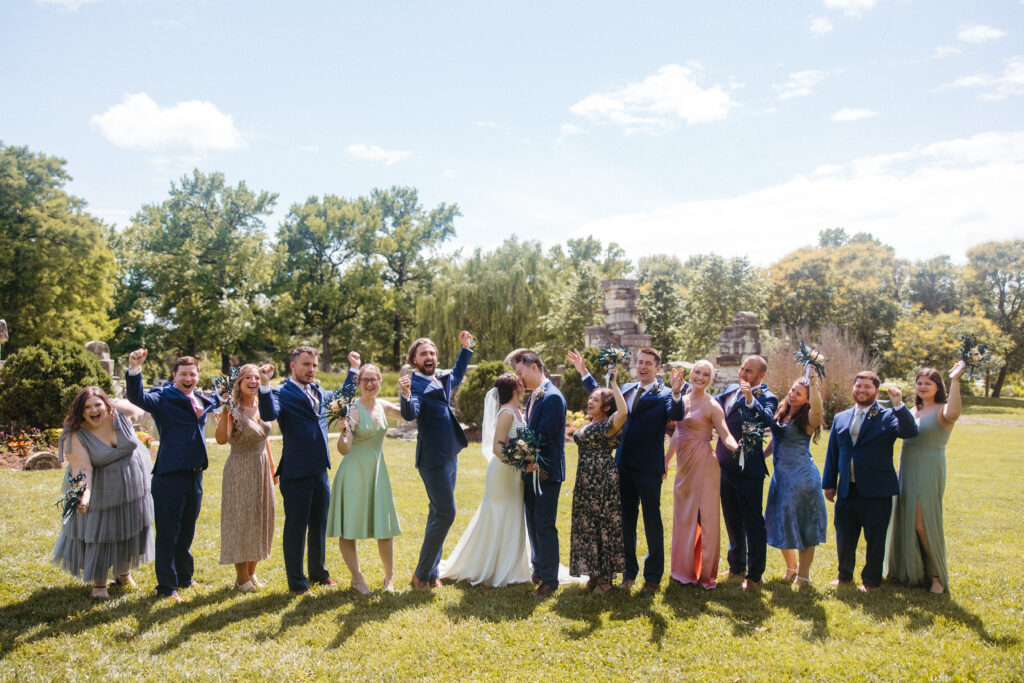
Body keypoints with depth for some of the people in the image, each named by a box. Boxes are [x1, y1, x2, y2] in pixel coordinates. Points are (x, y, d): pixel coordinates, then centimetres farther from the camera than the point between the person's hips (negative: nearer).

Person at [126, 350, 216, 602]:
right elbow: (137, 397, -27)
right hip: (170, 474, -6)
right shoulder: (163, 398, -8)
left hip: (195, 474, 7)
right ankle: (167, 587, 10)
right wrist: (134, 369, -43)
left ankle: (184, 578, 33)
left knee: (186, 531, 19)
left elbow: (217, 403, 34)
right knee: (167, 533, 1)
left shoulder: (203, 401, 12)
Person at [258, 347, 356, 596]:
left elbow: (343, 396, 32)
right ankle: (297, 582, 15)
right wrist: (265, 386, -38)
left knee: (320, 525, 18)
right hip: (296, 473, -7)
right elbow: (269, 415, -28)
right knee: (295, 529, 4)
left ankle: (318, 572, 35)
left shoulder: (319, 393, 13)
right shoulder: (281, 394, -8)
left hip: (320, 471, 7)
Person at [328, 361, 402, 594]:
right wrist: (343, 432, -40)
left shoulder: (383, 406, 4)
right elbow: (344, 450, -19)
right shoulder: (353, 409, -14)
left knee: (385, 526, 5)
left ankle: (389, 577, 20)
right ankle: (357, 578, 16)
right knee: (348, 527, 1)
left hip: (377, 470, 5)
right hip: (355, 471, -5)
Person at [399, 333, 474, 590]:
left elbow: (457, 376, 36)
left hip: (449, 457, 9)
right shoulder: (414, 383, -12)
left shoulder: (441, 380, 13)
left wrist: (466, 348, 32)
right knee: (445, 514, -9)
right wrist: (406, 395, -49)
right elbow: (409, 414, -30)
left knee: (438, 514, 15)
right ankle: (422, 575, 3)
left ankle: (431, 572, 25)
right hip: (433, 459, -9)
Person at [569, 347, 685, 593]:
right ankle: (628, 572, 29)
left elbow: (676, 416, -27)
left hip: (649, 469, -6)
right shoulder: (626, 389, 10)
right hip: (624, 466, 6)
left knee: (652, 522, 6)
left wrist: (676, 392, -44)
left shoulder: (664, 394, -8)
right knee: (626, 520, 15)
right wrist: (584, 372, 24)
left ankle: (653, 576, 20)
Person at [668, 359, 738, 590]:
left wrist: (737, 447, -36)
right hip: (684, 465, 6)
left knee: (705, 518, -1)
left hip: (703, 465, -6)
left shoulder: (711, 406, -8)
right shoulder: (681, 401, 10)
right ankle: (686, 569, 25)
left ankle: (707, 574, 9)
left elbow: (726, 436, -16)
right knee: (683, 517, 12)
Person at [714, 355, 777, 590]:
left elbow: (767, 420, -30)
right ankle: (737, 567, 35)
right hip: (725, 466, 7)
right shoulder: (731, 389, 10)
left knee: (753, 523, 2)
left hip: (747, 469, -7)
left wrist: (751, 400, -41)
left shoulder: (766, 398, -11)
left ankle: (755, 575, 13)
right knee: (732, 521, 20)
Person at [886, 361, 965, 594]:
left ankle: (936, 576, 9)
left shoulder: (941, 411, -10)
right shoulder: (914, 411, 12)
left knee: (923, 524, -6)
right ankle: (909, 570, 28)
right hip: (907, 472, 7)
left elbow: (953, 413, -36)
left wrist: (955, 380, -39)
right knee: (905, 522, 13)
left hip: (928, 473, -7)